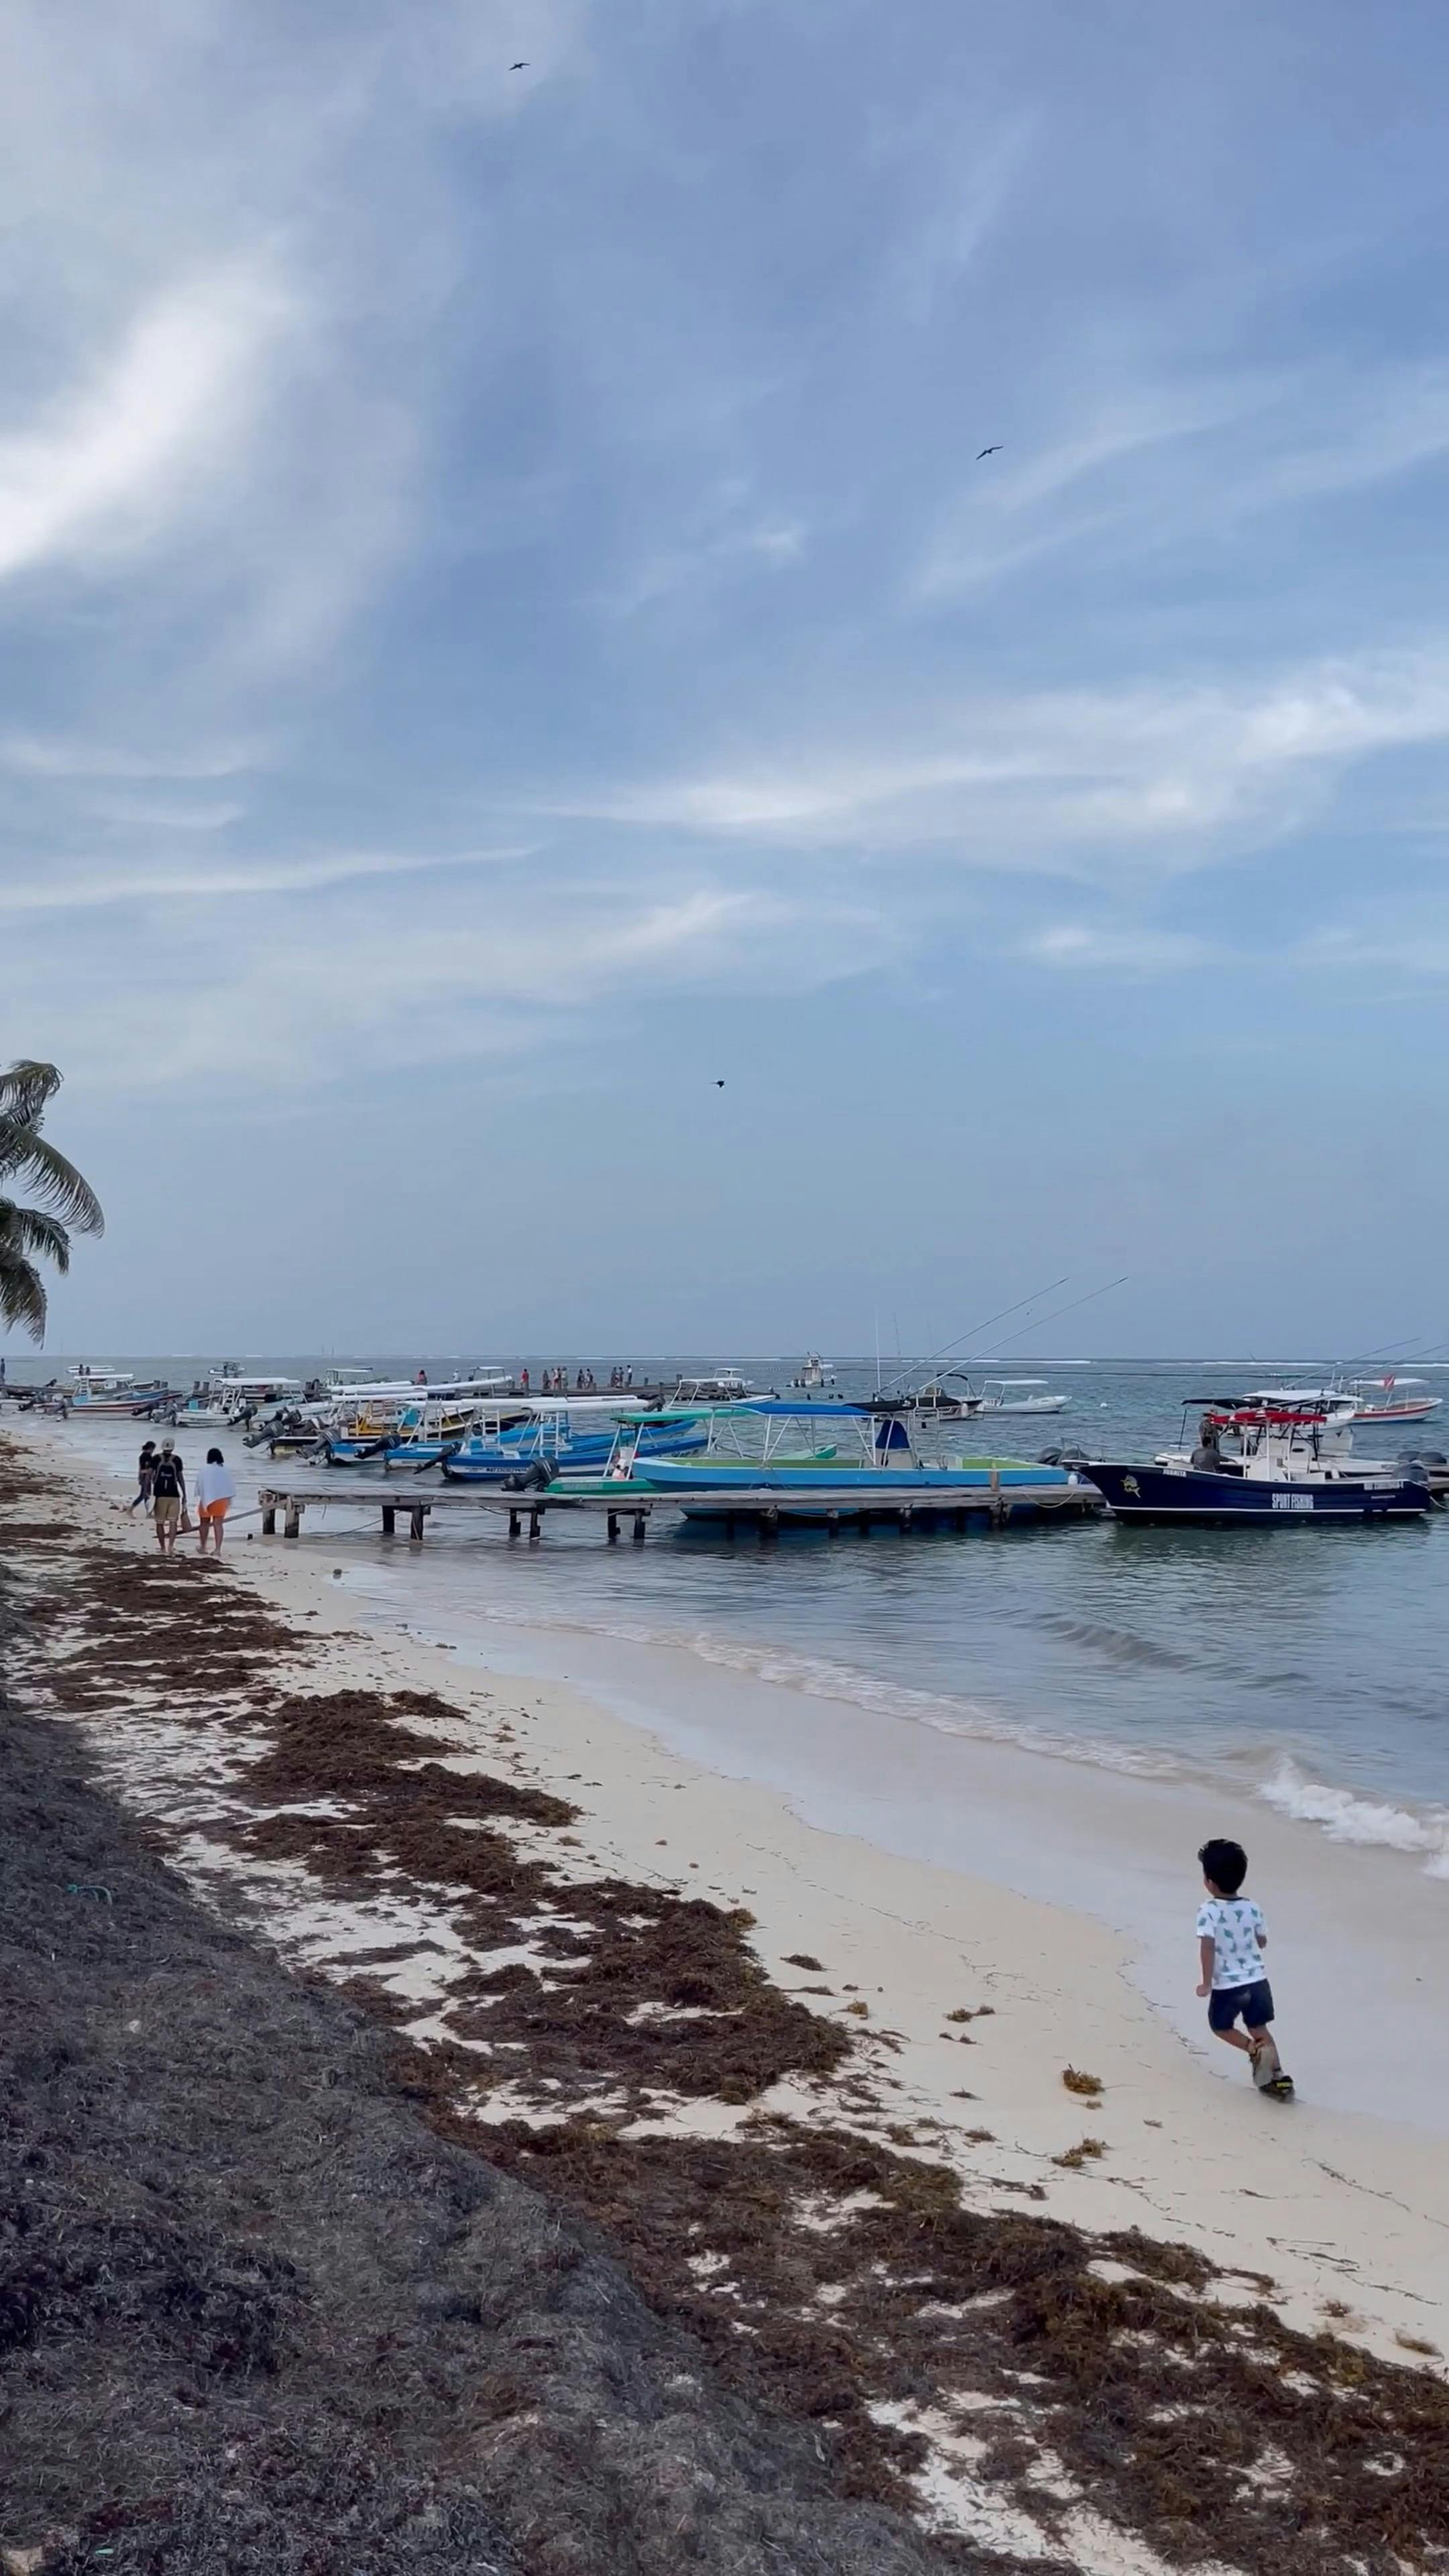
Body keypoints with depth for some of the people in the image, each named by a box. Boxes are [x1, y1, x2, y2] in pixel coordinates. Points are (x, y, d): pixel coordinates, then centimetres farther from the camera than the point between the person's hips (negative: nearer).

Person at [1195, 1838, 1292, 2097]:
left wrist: (1206, 1983, -16)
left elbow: (1207, 1947, -24)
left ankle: (1254, 2050, -6)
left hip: (1227, 1986, -4)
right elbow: (1262, 1942, 12)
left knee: (1221, 2027, 18)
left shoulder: (1209, 1911, -17)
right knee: (1259, 2028, 19)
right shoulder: (1253, 1907, 0)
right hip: (1257, 1981, 4)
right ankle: (1278, 2076, 12)